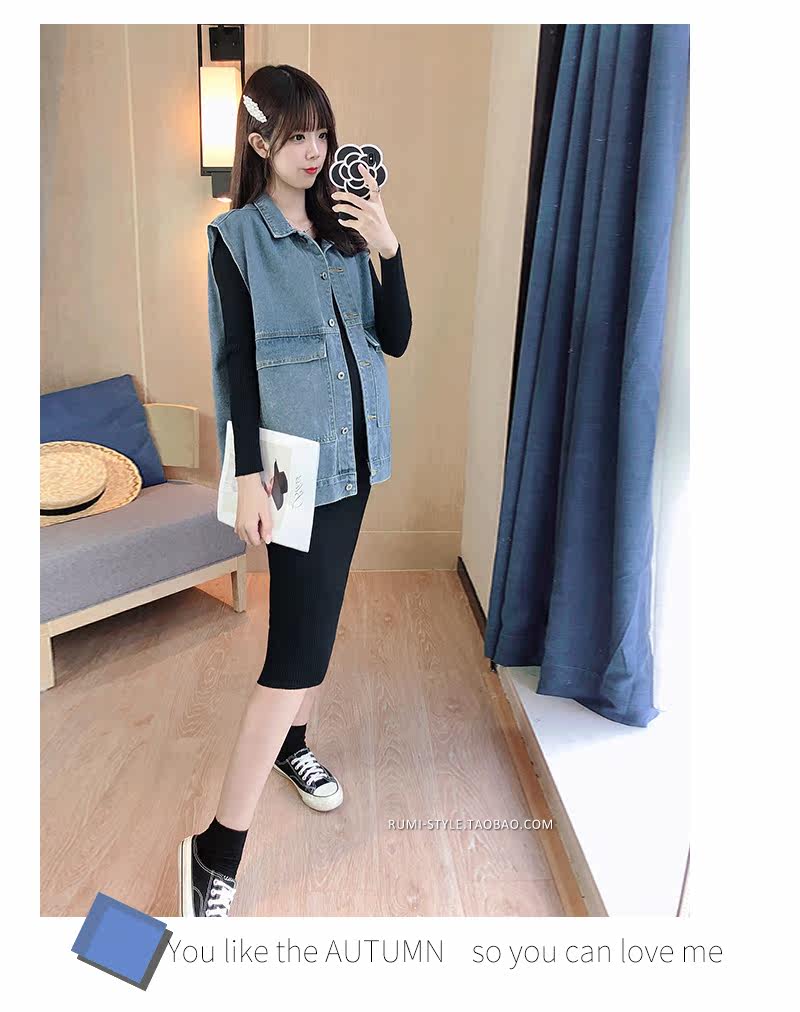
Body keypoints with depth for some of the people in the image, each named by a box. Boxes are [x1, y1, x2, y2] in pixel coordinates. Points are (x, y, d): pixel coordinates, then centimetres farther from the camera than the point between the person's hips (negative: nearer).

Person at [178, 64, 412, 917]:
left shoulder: (346, 228, 12)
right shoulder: (235, 236, -3)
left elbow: (395, 340, 6)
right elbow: (233, 363, -9)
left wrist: (387, 250, -6)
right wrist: (248, 476, -15)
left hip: (354, 452, 6)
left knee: (312, 618, 17)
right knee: (302, 641, -12)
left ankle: (289, 741, 40)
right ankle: (217, 851, -1)